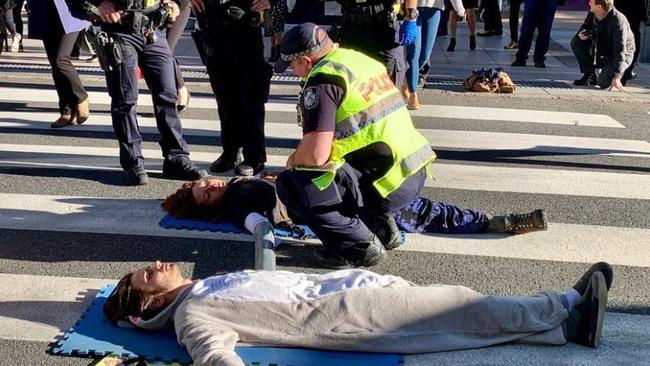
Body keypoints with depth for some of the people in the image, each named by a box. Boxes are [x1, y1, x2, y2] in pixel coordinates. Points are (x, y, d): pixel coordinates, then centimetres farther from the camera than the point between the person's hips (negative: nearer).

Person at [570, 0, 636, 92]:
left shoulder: (618, 22, -30)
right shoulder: (592, 13, -10)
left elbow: (620, 51, -32)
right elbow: (586, 25, 14)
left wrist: (616, 76, -38)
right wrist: (581, 34, -15)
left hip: (622, 56, -7)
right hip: (601, 51, 7)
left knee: (603, 82, -28)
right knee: (575, 42, -10)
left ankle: (621, 75, 8)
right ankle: (589, 75, 0)